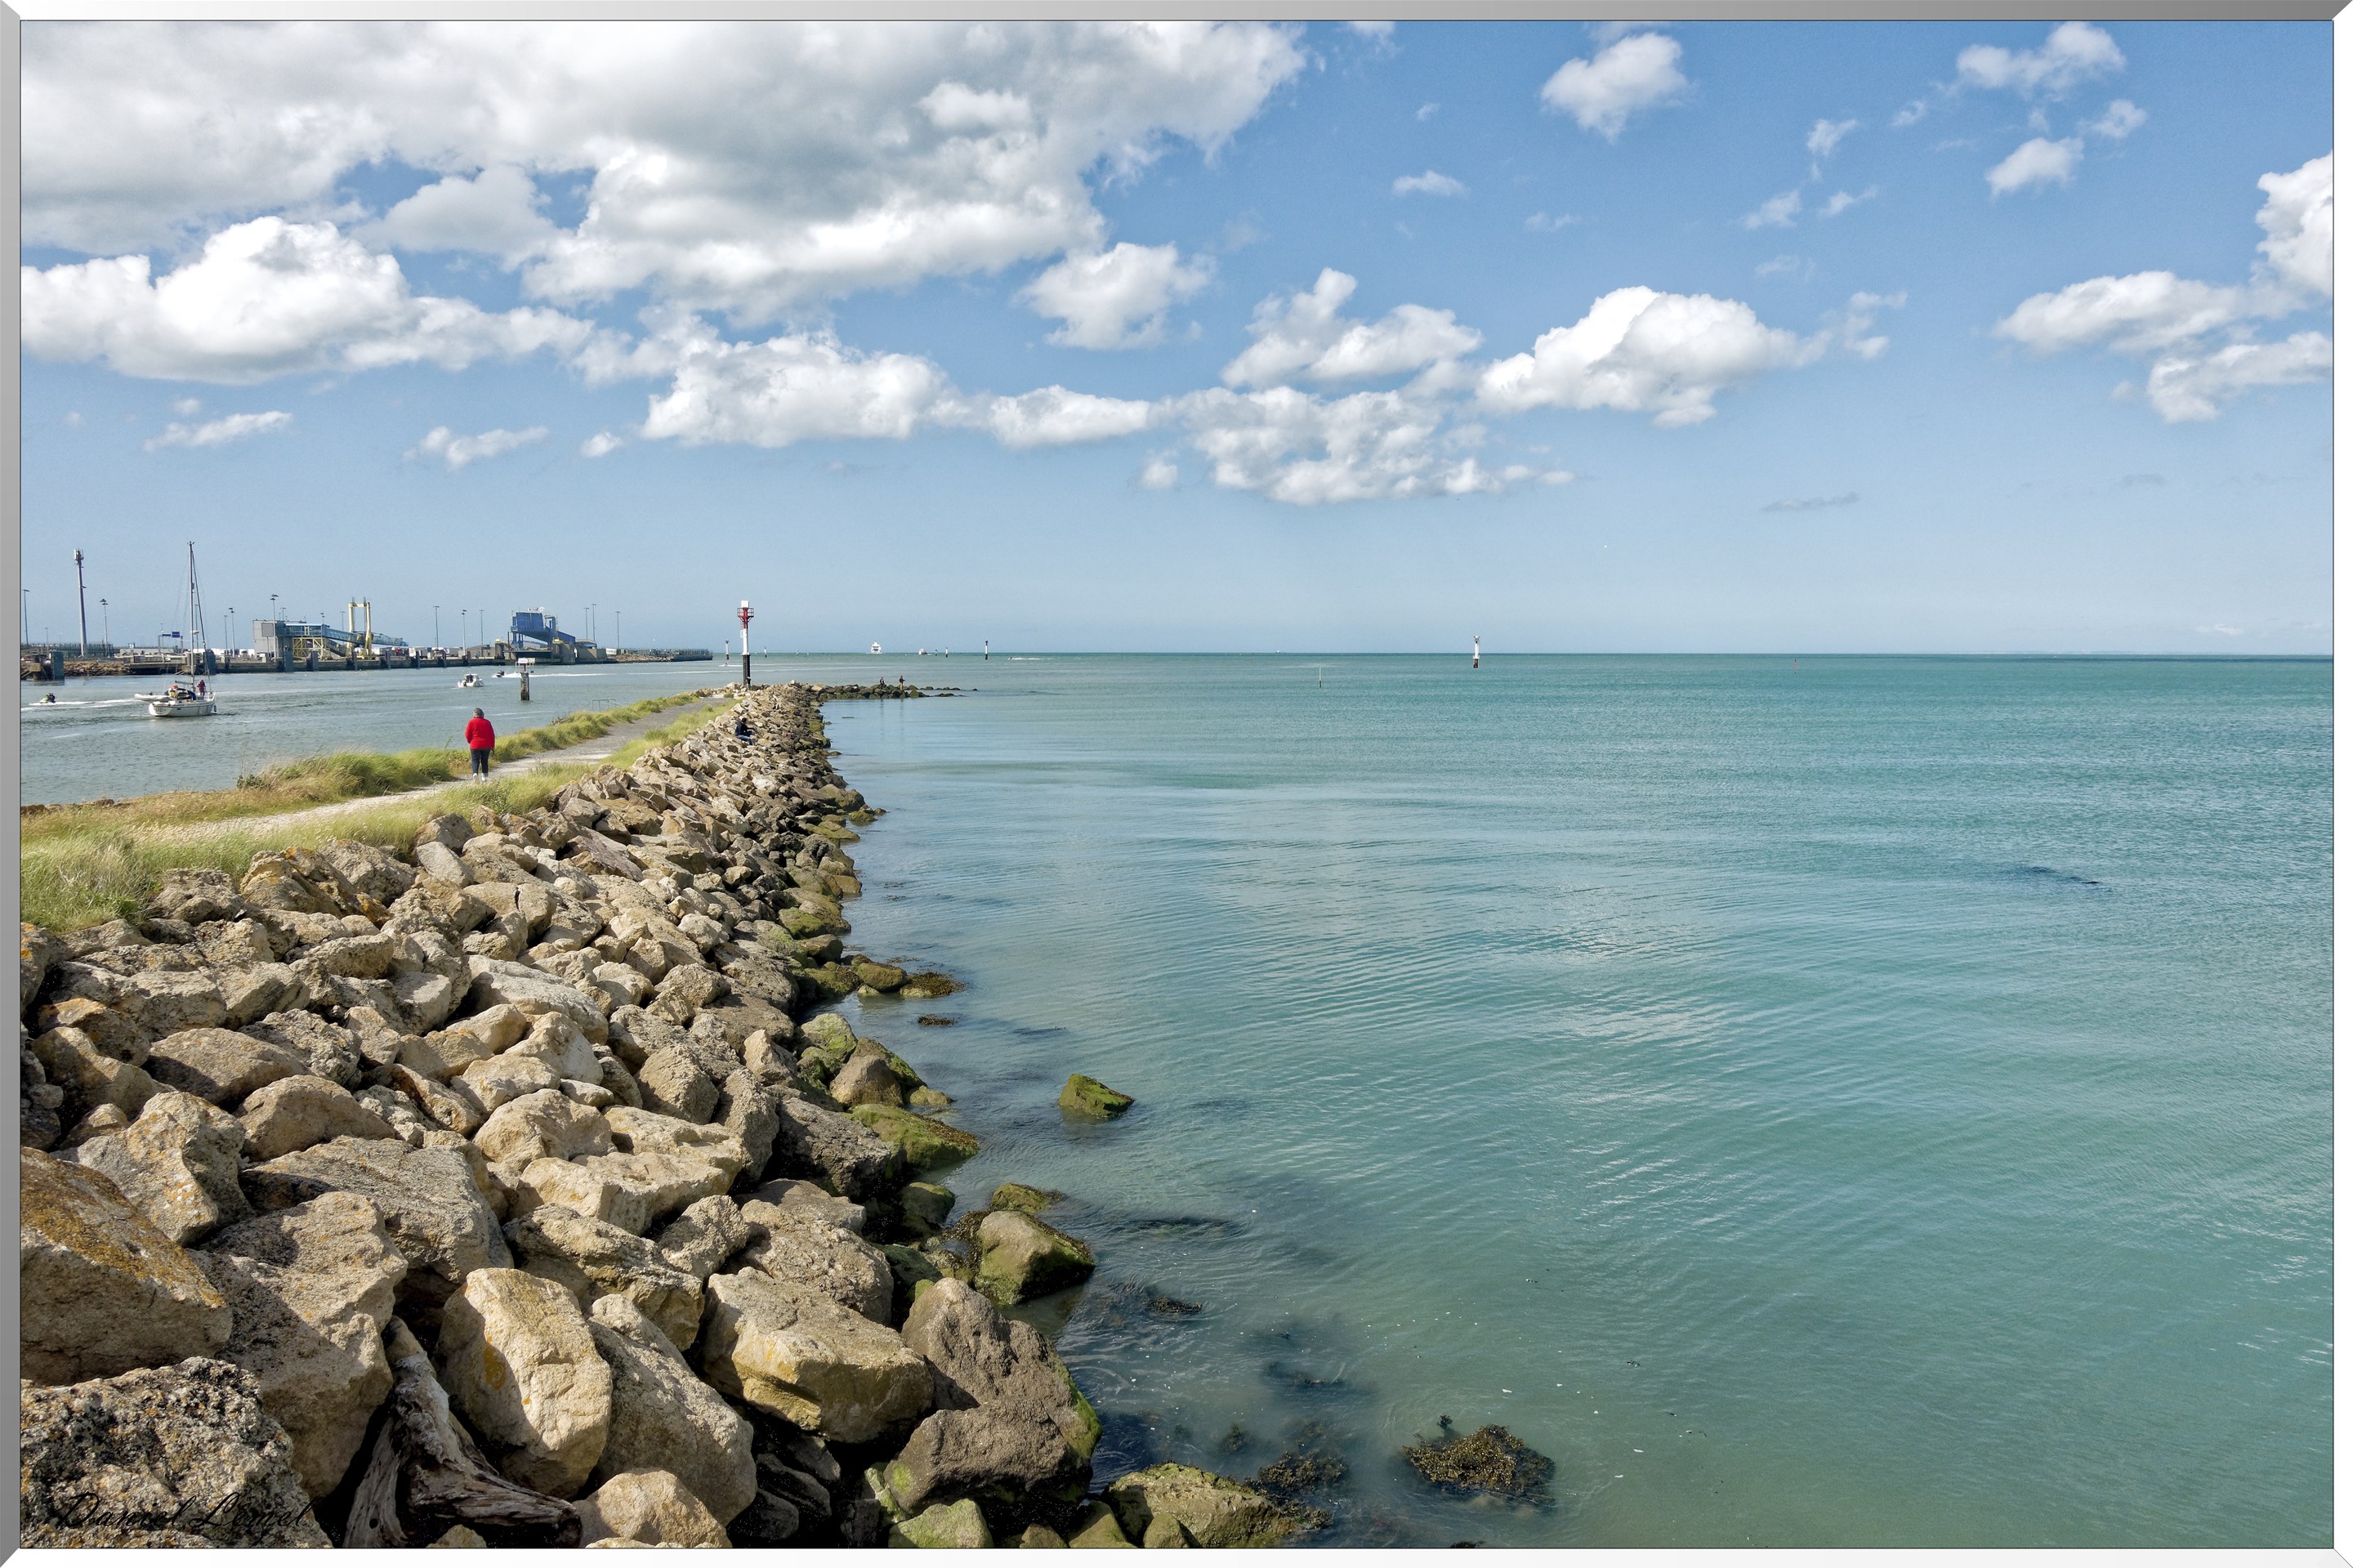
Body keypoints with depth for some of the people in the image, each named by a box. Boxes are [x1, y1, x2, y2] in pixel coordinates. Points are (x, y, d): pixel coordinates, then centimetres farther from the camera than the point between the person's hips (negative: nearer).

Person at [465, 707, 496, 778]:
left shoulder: (471, 722, -4)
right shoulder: (487, 722, 3)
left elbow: (467, 735, -2)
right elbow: (492, 735, 4)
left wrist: (470, 742, 16)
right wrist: (492, 745, 11)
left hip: (475, 745, -2)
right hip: (486, 745, 2)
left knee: (475, 761, 0)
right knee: (485, 761, 12)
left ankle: (475, 773, -24)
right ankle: (484, 776, 12)